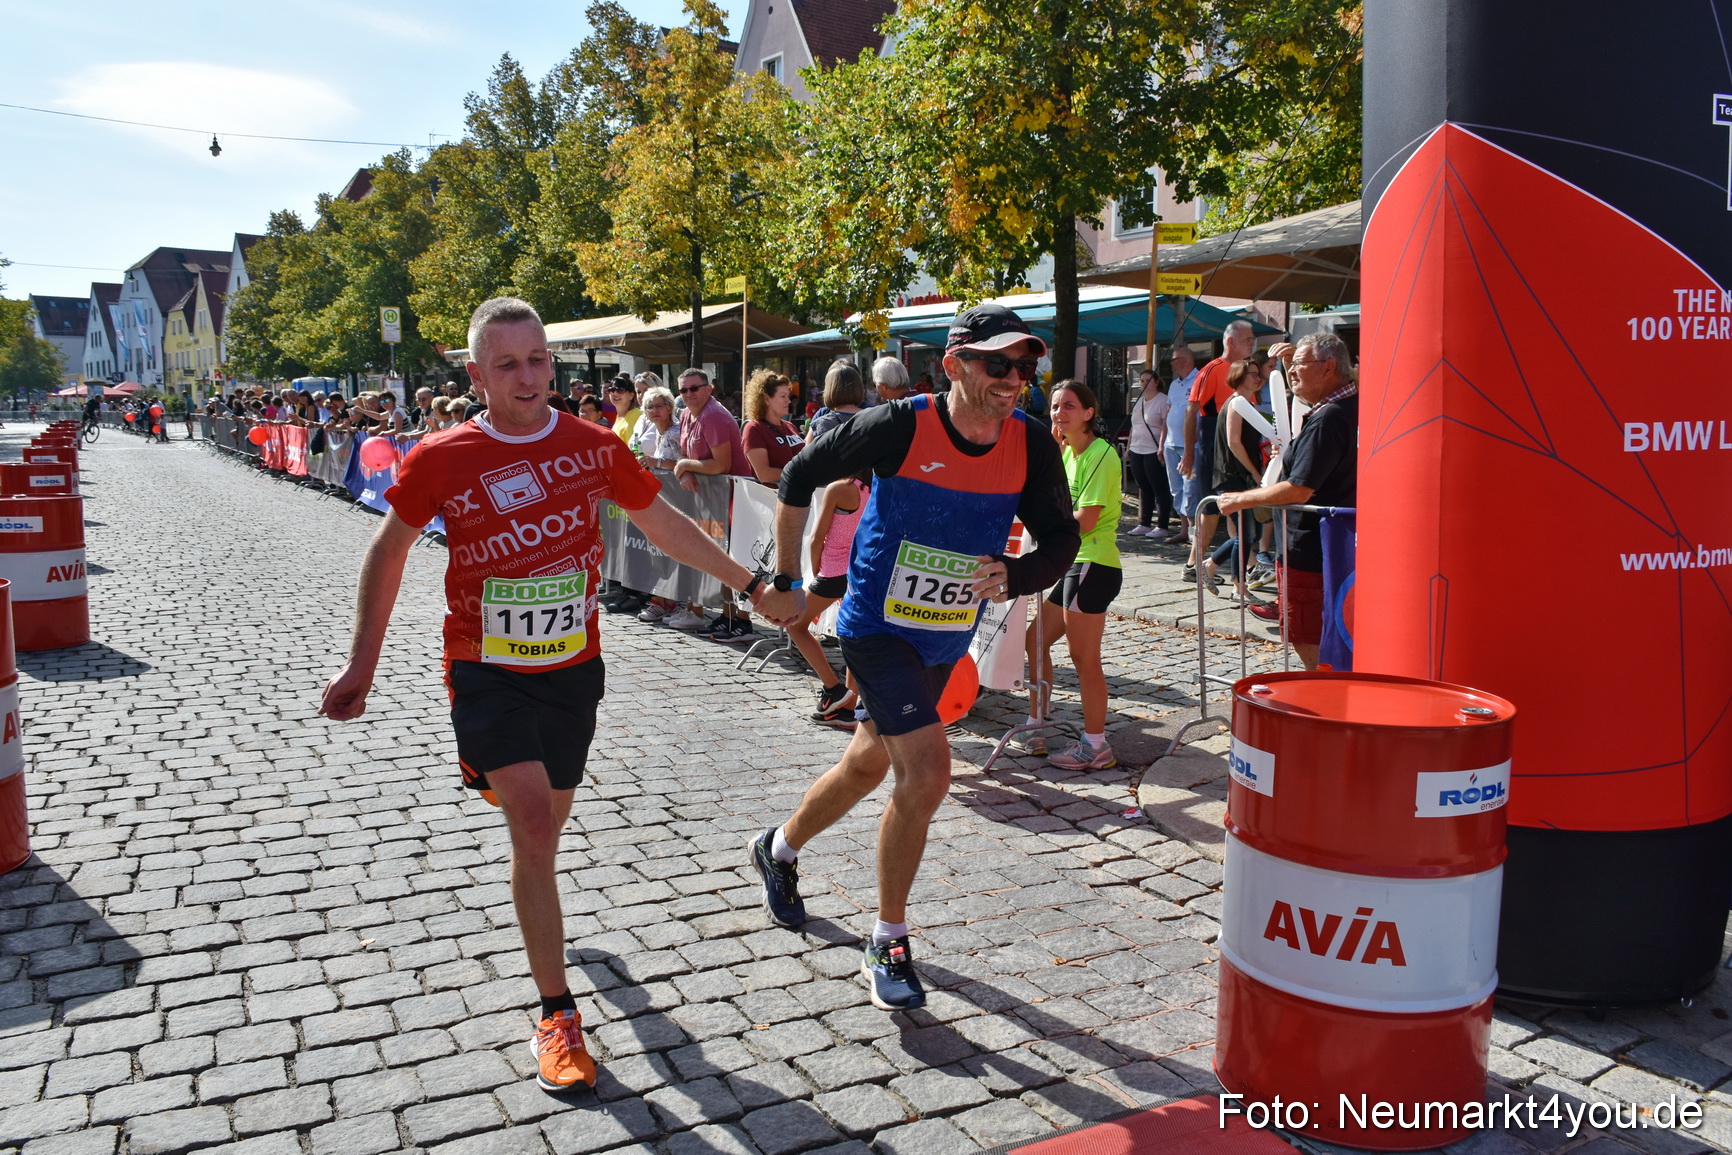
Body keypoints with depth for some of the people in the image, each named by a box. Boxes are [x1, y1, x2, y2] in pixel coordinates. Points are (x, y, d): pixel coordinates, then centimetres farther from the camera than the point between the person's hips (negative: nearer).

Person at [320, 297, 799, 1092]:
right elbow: (388, 552, 4)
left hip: (573, 667, 3)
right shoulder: (442, 460, -10)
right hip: (487, 673, -3)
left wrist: (754, 588, 12)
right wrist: (362, 665, 2)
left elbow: (665, 525, 8)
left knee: (545, 824, 17)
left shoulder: (594, 447, -4)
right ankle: (556, 1013, -1)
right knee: (536, 827, -15)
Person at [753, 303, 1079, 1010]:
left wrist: (1012, 574, -20)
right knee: (927, 773, -18)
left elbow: (1062, 539, 1)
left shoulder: (1031, 444, -9)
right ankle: (888, 943, 3)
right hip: (878, 627, -6)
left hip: (947, 639, 6)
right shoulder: (901, 426, -20)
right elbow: (800, 475, -6)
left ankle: (779, 850, 49)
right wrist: (787, 574, 0)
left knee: (869, 765, 21)